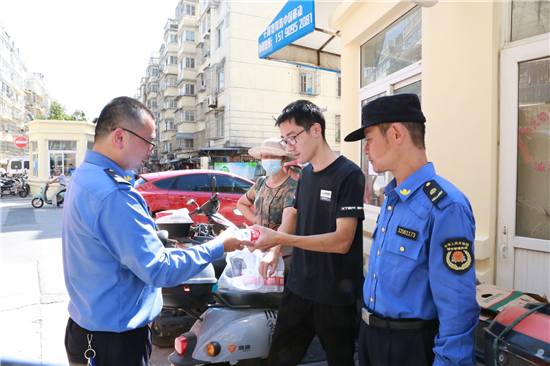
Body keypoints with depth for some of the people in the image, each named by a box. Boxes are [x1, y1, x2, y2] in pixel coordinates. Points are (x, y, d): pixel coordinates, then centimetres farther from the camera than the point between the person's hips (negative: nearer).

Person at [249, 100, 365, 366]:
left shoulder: (348, 175, -14)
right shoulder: (305, 174, 8)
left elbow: (342, 241, -21)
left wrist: (280, 239, -27)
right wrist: (273, 250, 3)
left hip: (335, 295, -6)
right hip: (298, 288, 6)